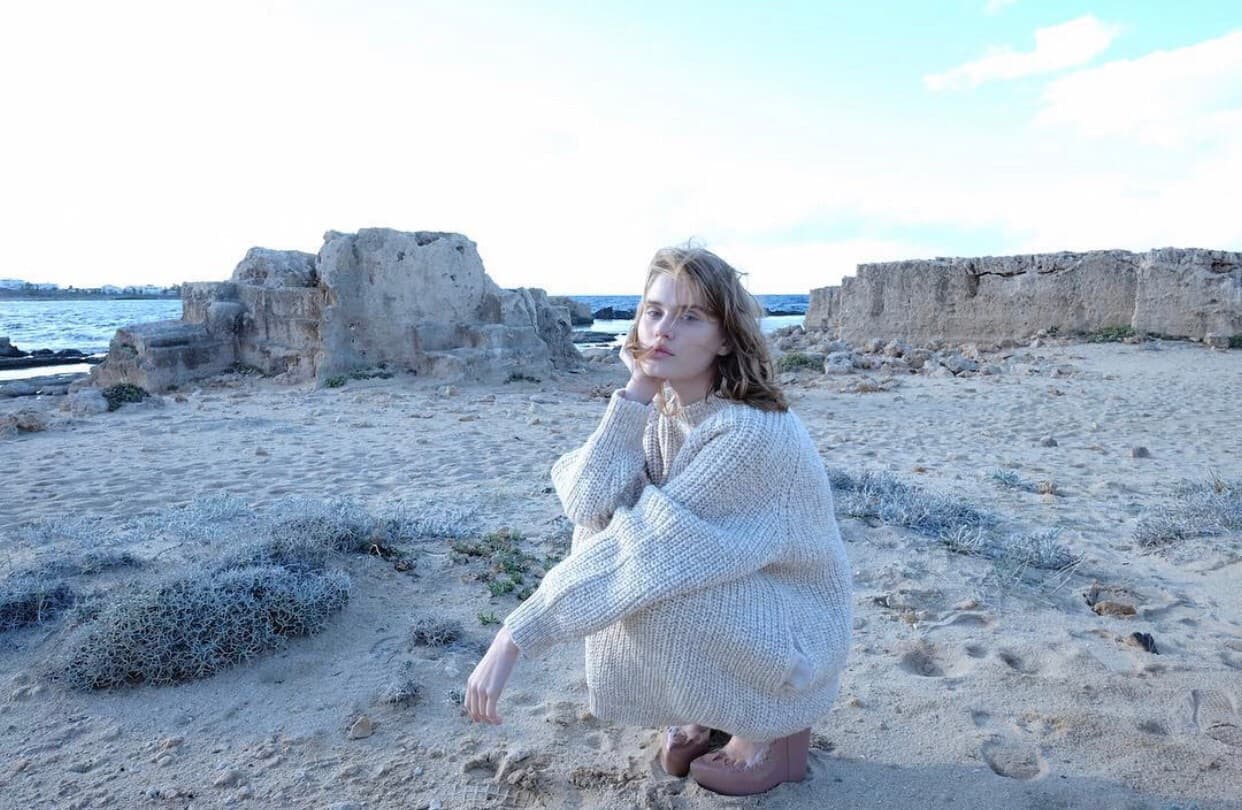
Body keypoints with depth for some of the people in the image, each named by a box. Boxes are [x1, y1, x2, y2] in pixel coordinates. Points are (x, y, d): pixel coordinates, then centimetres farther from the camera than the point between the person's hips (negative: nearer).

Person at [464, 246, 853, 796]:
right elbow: (590, 506, -18)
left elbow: (649, 544, -34)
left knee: (653, 586, -30)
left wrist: (515, 638, -33)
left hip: (794, 634, -7)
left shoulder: (751, 433, -29)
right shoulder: (662, 409, -6)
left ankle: (771, 728, -1)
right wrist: (634, 393, -23)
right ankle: (712, 709, 7)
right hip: (725, 608, 7)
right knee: (600, 537, -11)